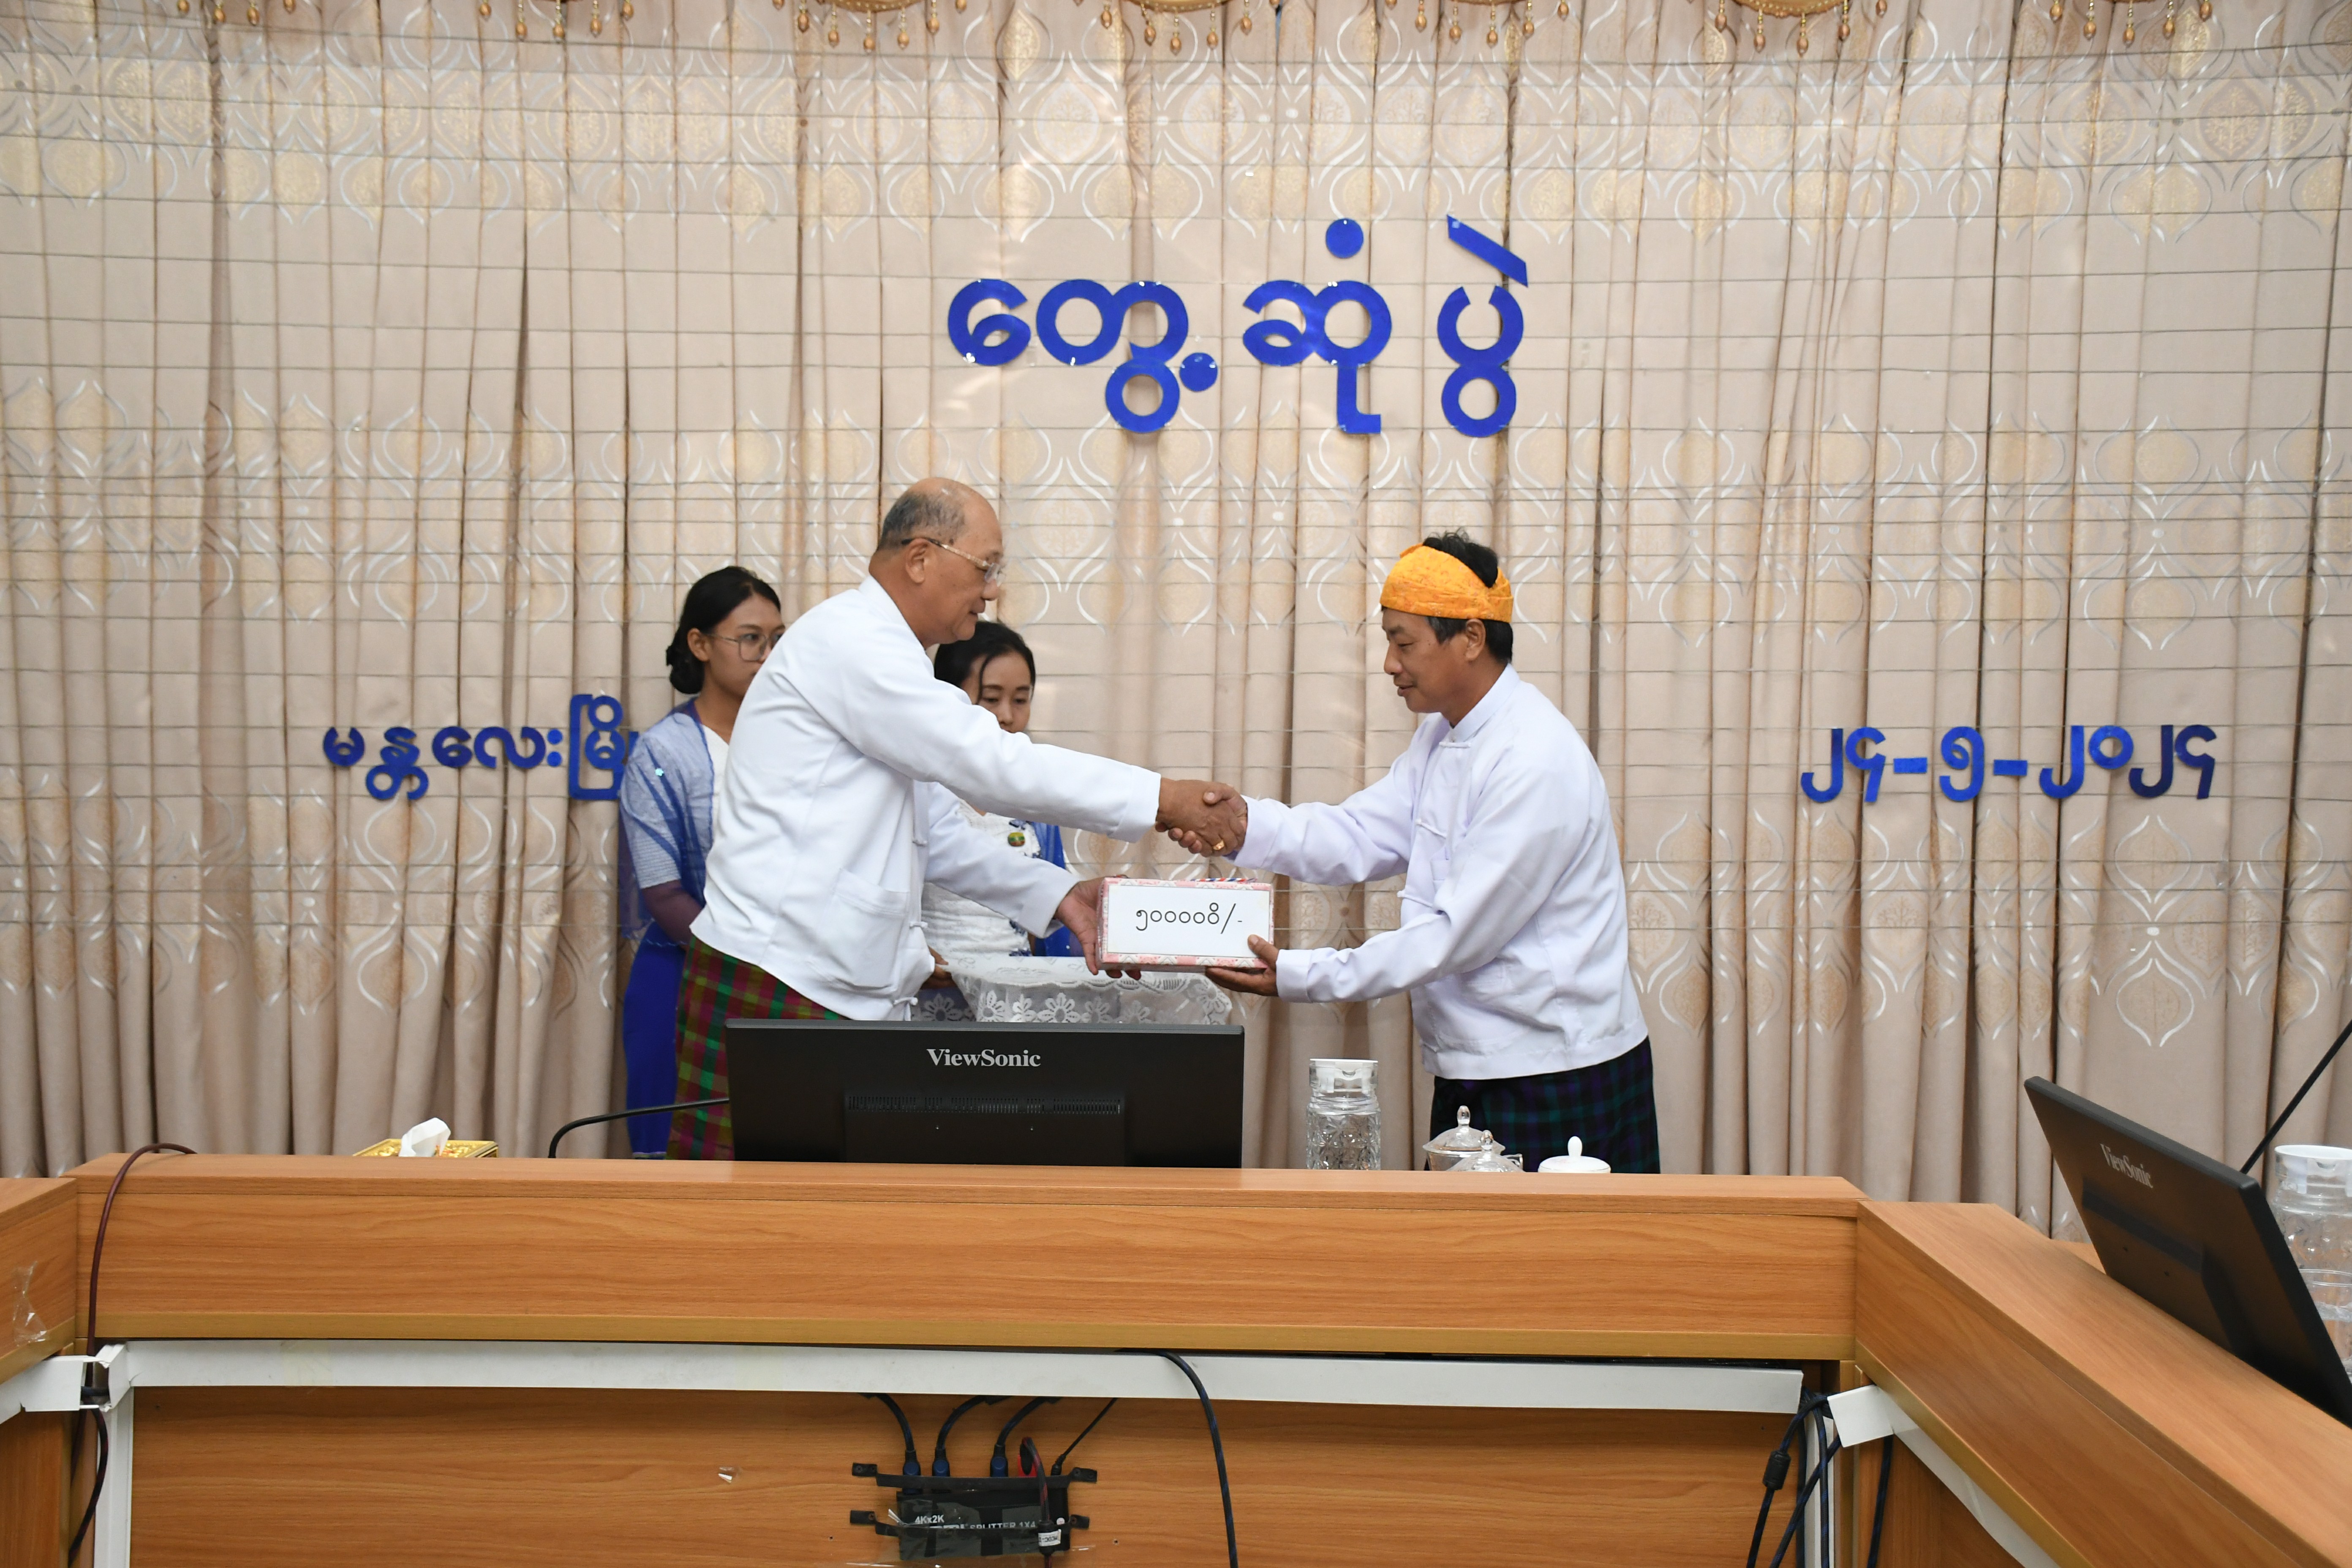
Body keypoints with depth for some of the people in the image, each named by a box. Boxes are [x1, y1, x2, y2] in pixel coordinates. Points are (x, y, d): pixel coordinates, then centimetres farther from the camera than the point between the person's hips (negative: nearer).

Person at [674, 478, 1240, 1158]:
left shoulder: (883, 655, 21)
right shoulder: (850, 641, -11)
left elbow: (941, 838, 20)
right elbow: (993, 767, -18)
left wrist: (1058, 894, 7)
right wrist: (1163, 800, -14)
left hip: (852, 993, 10)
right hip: (776, 984, -10)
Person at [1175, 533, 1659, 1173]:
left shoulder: (1535, 763, -22)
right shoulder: (1445, 735, 10)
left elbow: (1457, 935, -24)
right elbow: (1365, 835, 2)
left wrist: (1299, 977, -23)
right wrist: (1246, 825, -14)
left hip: (1554, 1081, -9)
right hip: (1480, 1069, 9)